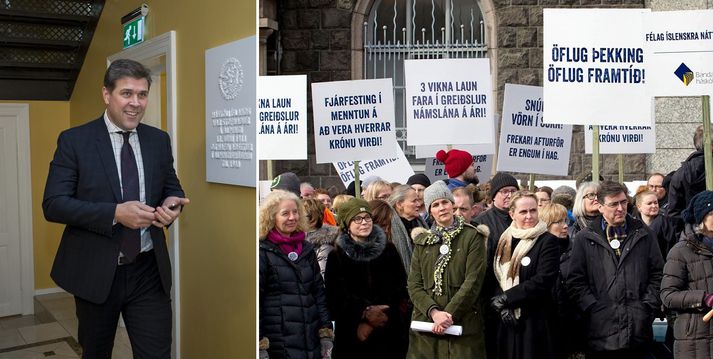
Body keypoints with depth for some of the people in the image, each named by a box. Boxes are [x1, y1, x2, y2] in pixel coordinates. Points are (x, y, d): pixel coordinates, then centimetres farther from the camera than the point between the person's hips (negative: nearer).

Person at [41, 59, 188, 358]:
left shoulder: (159, 140, 5)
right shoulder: (74, 140, -6)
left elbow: (172, 187, 15)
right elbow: (53, 204, -11)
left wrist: (172, 203, -11)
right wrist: (115, 213, -24)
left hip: (149, 271, 2)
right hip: (96, 271, -2)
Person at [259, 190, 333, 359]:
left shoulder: (307, 249, 11)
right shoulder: (263, 252, -5)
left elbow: (319, 292, 14)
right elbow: (254, 300, -9)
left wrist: (326, 334, 8)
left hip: (312, 341, 5)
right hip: (279, 345, -5)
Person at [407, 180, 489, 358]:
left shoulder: (472, 237, 0)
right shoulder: (422, 241, 10)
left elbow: (473, 281, -9)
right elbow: (414, 284, 2)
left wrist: (449, 314, -16)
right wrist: (434, 312, -13)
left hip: (463, 325, -3)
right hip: (425, 324, 3)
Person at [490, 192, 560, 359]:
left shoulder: (548, 241, -6)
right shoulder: (504, 240, 9)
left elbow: (543, 281, -16)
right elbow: (494, 277, 6)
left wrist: (505, 298, -14)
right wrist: (500, 305, -12)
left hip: (535, 321, -4)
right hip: (506, 321, 4)